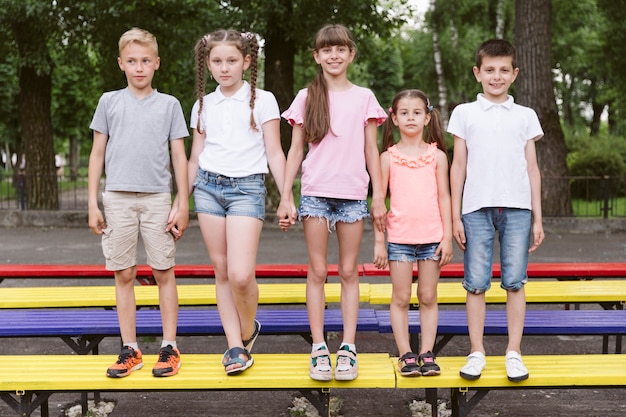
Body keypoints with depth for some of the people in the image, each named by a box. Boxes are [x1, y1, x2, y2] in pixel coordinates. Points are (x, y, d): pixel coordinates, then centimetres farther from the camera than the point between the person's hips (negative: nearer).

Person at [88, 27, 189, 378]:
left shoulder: (169, 104, 7)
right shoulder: (110, 102, 9)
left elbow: (179, 156, 6)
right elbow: (98, 153, 9)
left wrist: (182, 204, -1)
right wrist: (92, 203, 4)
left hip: (157, 198, -1)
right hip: (118, 198, 1)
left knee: (164, 271, 1)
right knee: (124, 274, 4)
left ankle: (170, 346, 10)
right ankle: (130, 349, 13)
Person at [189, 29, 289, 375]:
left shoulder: (262, 100, 3)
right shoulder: (203, 105, 12)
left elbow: (274, 153, 2)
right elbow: (195, 158, 16)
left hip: (247, 188, -3)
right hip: (208, 187, 4)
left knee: (241, 274, -14)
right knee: (222, 271, 4)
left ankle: (247, 331, 14)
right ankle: (235, 345, 14)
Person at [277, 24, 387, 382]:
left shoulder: (364, 97, 7)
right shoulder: (307, 97, 7)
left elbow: (371, 151, 8)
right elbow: (296, 151, 7)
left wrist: (379, 197, 3)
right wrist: (286, 197, 1)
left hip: (353, 195, 0)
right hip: (315, 193, 0)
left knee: (349, 271, 4)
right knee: (318, 271, 2)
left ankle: (348, 348, 9)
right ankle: (319, 348, 7)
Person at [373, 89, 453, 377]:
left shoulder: (437, 156, 5)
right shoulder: (388, 157, 2)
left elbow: (444, 197, 5)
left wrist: (447, 237, -1)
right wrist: (378, 241, -1)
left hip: (432, 237, 1)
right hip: (399, 237, -1)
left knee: (428, 297, 7)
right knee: (401, 298, 3)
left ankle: (427, 353, 14)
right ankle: (405, 355, 10)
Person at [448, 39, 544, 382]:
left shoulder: (526, 116, 12)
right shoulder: (464, 113, 9)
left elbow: (532, 169, 12)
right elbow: (458, 166, 8)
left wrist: (537, 218, 7)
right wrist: (455, 216, 3)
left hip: (517, 208, 1)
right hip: (477, 209, -1)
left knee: (515, 282, 1)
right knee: (476, 283, 0)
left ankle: (514, 351, 10)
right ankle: (476, 351, 10)